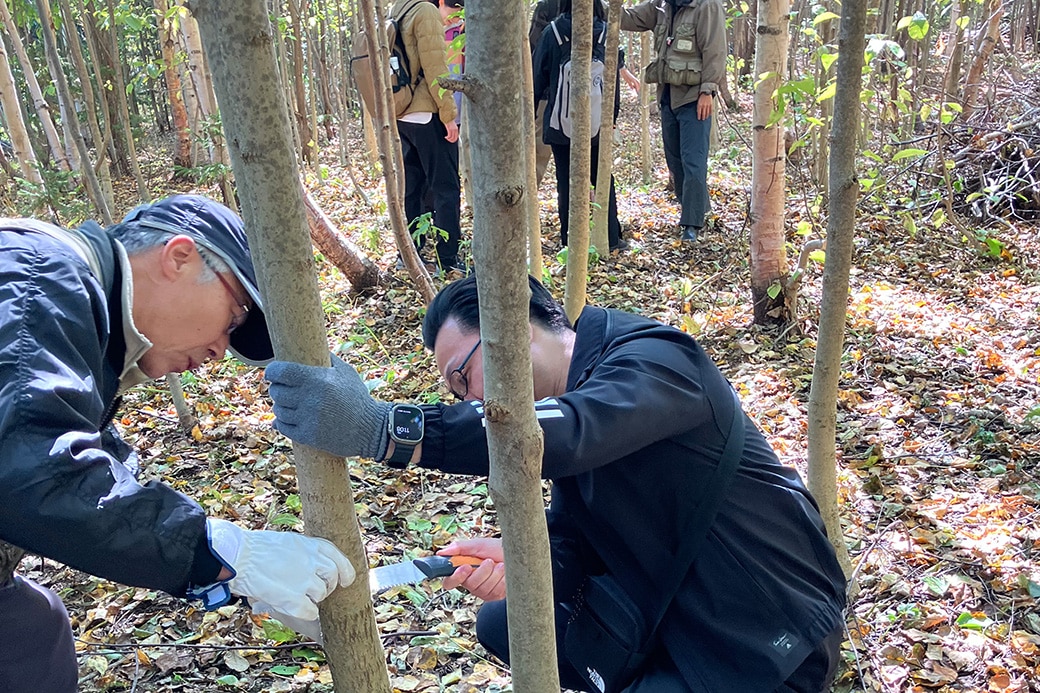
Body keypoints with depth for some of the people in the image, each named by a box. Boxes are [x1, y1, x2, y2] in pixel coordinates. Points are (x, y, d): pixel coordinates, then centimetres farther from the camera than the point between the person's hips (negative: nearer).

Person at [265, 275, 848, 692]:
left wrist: (382, 427, -48)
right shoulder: (568, 395, 4)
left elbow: (567, 433, -43)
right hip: (670, 610, 8)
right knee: (504, 624, 2)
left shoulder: (652, 359, -22)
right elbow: (572, 542, 2)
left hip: (772, 640, -8)